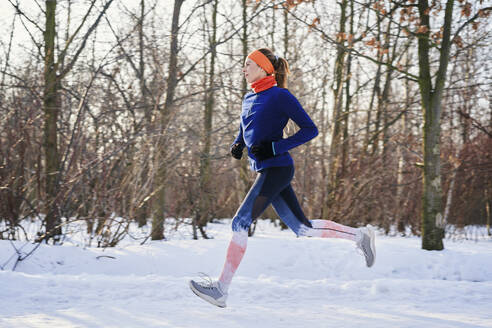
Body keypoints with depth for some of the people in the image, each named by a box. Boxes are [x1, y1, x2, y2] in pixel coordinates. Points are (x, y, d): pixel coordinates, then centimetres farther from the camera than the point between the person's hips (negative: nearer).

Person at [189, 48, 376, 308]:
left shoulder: (279, 96, -9)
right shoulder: (249, 99, 15)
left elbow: (310, 129, -10)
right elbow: (243, 133, 29)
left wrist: (274, 148, -17)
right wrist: (237, 146, 6)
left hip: (276, 169, -9)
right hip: (266, 171, 9)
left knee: (240, 223, -11)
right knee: (302, 228, 10)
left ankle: (221, 289, -9)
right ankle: (359, 236, 23)